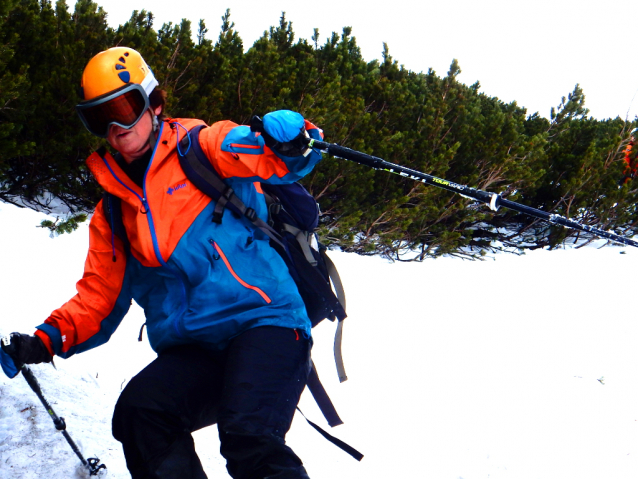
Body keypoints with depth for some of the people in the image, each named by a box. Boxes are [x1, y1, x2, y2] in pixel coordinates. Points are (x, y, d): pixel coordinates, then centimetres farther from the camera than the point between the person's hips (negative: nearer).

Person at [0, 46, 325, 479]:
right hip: (192, 354, 5)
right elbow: (98, 298, 21)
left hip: (263, 322, -5)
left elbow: (280, 161, -3)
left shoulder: (203, 150, 8)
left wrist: (288, 137, -27)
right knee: (137, 414, -24)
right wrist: (49, 338, 3)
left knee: (249, 442, -30)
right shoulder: (112, 213, 21)